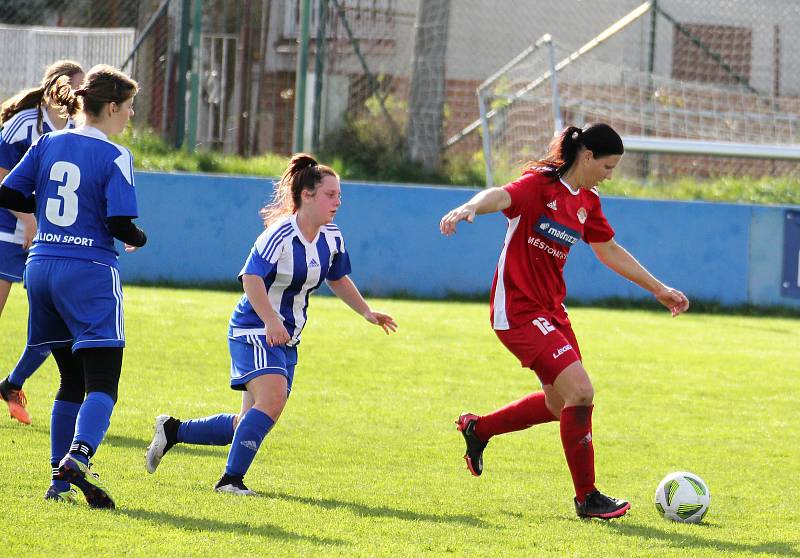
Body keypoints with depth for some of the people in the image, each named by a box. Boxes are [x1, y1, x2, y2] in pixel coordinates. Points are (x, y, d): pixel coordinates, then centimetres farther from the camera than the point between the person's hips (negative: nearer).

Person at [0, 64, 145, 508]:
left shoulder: (47, 144, 8)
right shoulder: (114, 157, -9)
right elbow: (120, 224, -14)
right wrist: (138, 239, 7)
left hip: (41, 269, 6)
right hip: (89, 274, -6)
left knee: (72, 380, 17)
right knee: (102, 383, -7)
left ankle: (59, 480, 13)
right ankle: (77, 458, -31)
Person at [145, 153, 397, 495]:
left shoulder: (332, 239, 5)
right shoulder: (281, 235, -19)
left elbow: (338, 280, 23)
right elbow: (251, 278, -27)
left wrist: (367, 313, 18)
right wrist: (270, 321, -39)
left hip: (285, 339, 8)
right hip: (254, 331, -8)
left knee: (250, 425, 8)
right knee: (272, 400, -27)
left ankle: (172, 431, 25)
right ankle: (231, 478, -19)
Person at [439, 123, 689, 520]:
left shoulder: (587, 201, 10)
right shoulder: (541, 184, -16)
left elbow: (610, 251, 24)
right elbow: (501, 197, -36)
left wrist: (659, 289, 27)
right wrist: (469, 208, -59)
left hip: (550, 309, 10)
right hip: (518, 310, -10)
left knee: (560, 404, 19)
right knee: (580, 391, -17)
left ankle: (478, 429, 40)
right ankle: (586, 498, -5)